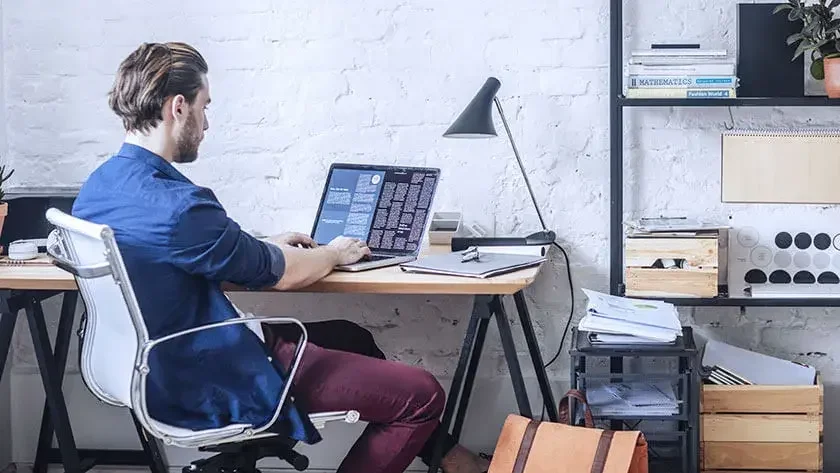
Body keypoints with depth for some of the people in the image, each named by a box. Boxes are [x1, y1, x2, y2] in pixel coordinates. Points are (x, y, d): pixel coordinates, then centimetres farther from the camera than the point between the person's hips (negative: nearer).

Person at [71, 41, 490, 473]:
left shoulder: (97, 187, 1)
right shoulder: (176, 206, -29)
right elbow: (281, 274, -14)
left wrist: (262, 246, 16)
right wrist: (334, 254, 6)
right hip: (214, 391, -10)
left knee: (352, 337, 26)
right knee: (423, 394, -5)